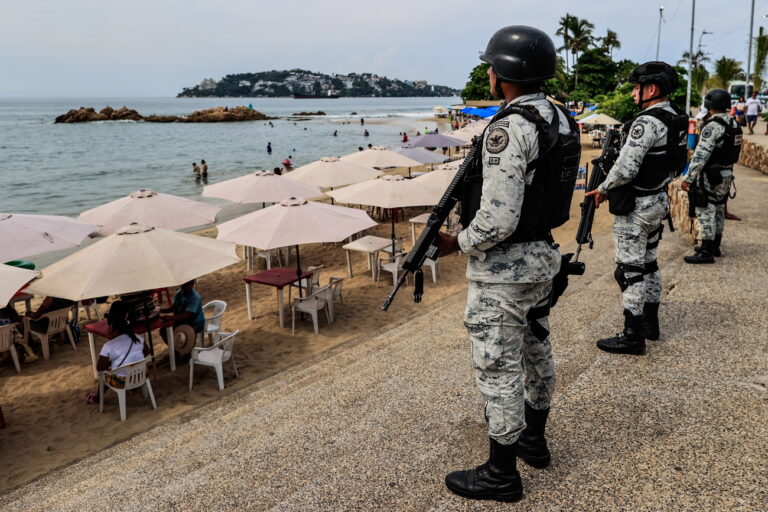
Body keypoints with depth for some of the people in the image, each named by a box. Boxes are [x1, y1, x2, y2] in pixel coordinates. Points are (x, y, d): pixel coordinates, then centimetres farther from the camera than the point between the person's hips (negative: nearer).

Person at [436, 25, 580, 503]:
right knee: (536, 351, 22)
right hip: (543, 255, 10)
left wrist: (457, 243, -11)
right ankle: (534, 439, 41)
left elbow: (498, 220, -29)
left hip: (503, 268, -10)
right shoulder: (561, 120, 5)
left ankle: (501, 474, 18)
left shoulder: (509, 128, -24)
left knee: (498, 368, 3)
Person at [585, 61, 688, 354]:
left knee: (630, 270, -3)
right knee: (648, 264, 19)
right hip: (657, 201, 10)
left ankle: (633, 337, 3)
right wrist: (613, 187, 13)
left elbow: (626, 168, -25)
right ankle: (650, 323, 31)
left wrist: (603, 189, -7)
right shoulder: (675, 121, 9)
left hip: (635, 207, -10)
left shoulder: (647, 122, -21)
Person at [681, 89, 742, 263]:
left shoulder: (712, 126, -19)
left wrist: (688, 178, -22)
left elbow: (700, 155, -23)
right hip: (727, 174, 9)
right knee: (719, 210, 17)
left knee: (706, 212, -4)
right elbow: (733, 151, 14)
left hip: (711, 175, -9)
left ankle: (706, 252, -3)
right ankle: (715, 246, 28)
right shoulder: (734, 124, 8)